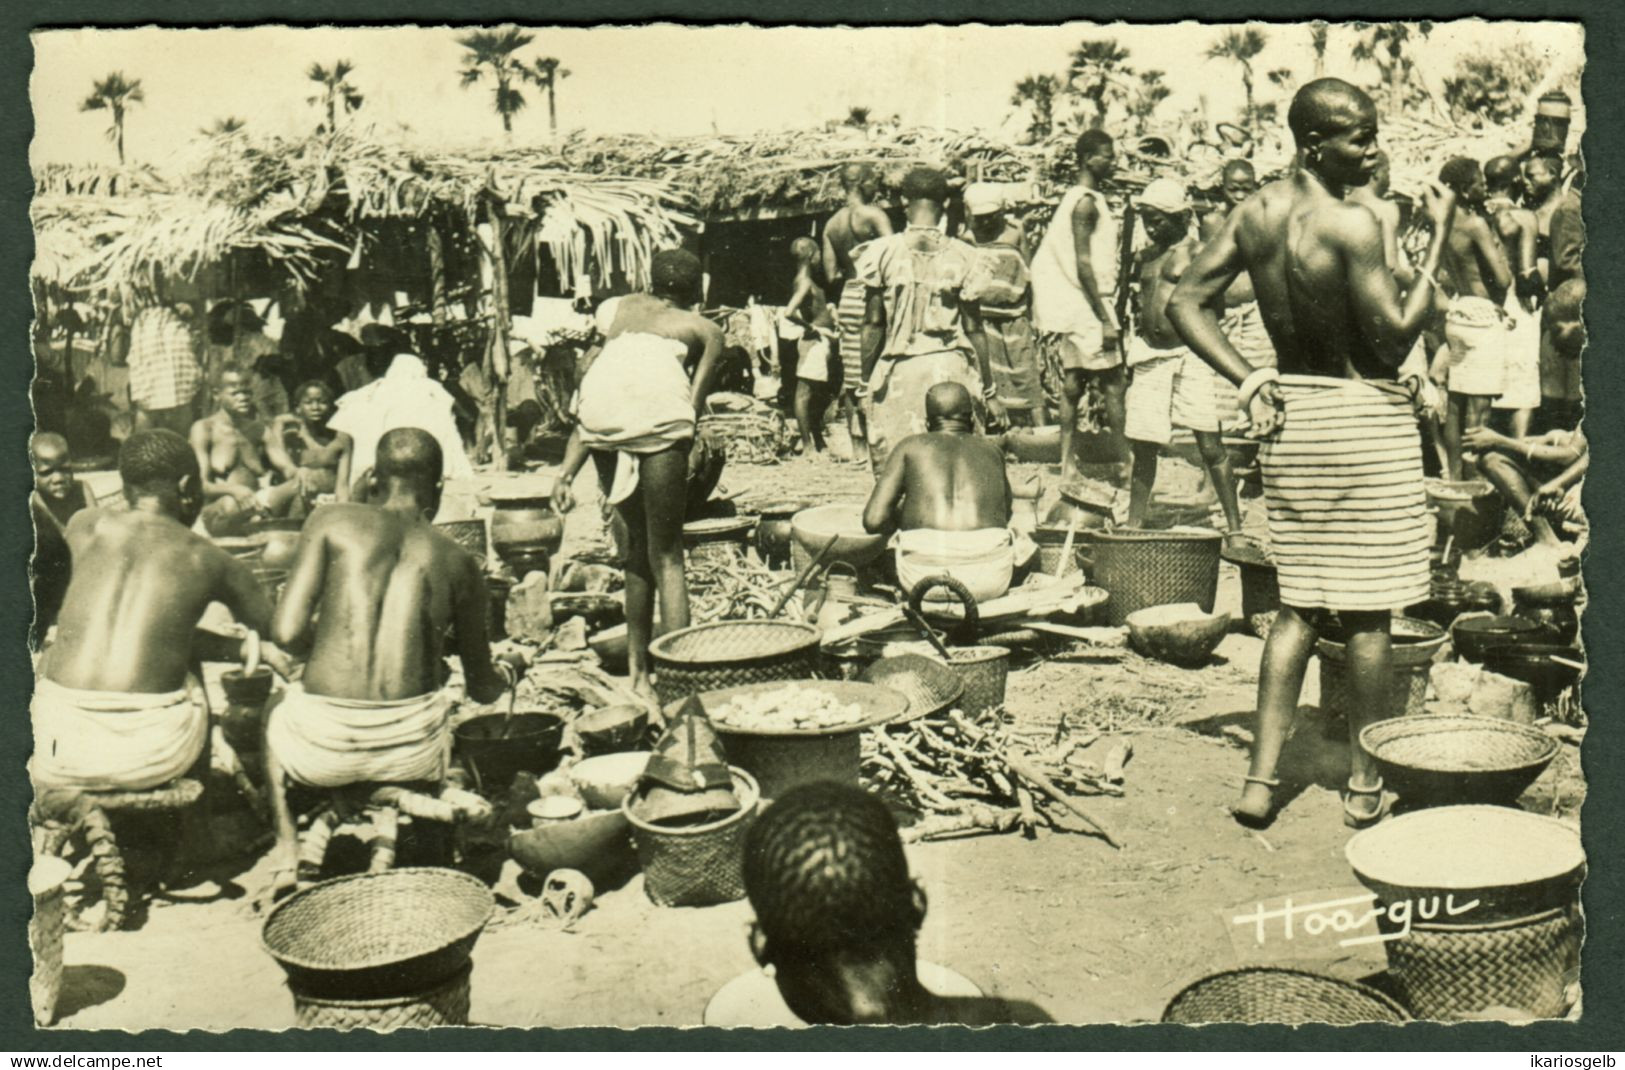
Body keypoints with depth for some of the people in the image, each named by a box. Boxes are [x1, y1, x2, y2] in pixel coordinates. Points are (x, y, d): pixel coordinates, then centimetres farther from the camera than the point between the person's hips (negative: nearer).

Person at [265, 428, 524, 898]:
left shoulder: (332, 522, 5)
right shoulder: (458, 561, 9)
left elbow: (286, 632, -5)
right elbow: (482, 688, 17)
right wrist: (509, 669, 41)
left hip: (323, 749, 0)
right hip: (413, 751, 1)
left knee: (274, 713, 37)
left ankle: (288, 851, 24)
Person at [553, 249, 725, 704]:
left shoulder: (624, 309, 35)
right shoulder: (704, 329, 26)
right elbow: (694, 403, 11)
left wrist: (568, 470, 23)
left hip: (601, 416, 3)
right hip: (658, 409, -3)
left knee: (637, 543, 20)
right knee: (666, 554, 4)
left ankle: (638, 672, 26)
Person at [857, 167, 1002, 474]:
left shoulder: (882, 252, -1)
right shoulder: (963, 256, 1)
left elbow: (873, 323, 0)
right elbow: (974, 329, 2)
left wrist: (866, 378, 9)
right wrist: (989, 391, 9)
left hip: (899, 370, 0)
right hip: (951, 367, 1)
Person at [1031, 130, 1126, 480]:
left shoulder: (1076, 198, 16)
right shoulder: (1086, 203, -13)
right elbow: (1083, 263, -20)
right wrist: (1105, 319, -20)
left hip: (1068, 308, 10)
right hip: (1086, 306, -10)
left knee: (1072, 385, 9)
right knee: (1114, 385, -5)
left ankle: (1068, 463, 11)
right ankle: (1124, 457, -3)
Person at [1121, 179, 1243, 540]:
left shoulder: (1195, 251, -2)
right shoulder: (1147, 256, 17)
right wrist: (1131, 363, 21)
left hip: (1190, 354, -6)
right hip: (1150, 357, 6)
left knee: (1210, 444, -5)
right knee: (1143, 447, 6)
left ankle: (1234, 528, 0)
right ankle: (1133, 527, 16)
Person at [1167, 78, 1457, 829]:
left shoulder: (1254, 215, 3)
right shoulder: (1352, 224, -18)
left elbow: (1185, 302, 5)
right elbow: (1394, 339, -15)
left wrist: (1248, 381, 4)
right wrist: (1439, 237, -10)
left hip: (1289, 413, 7)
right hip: (1362, 414, -6)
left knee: (1299, 604, 14)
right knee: (1369, 610, 6)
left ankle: (1261, 779, 11)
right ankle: (1365, 784, 17)